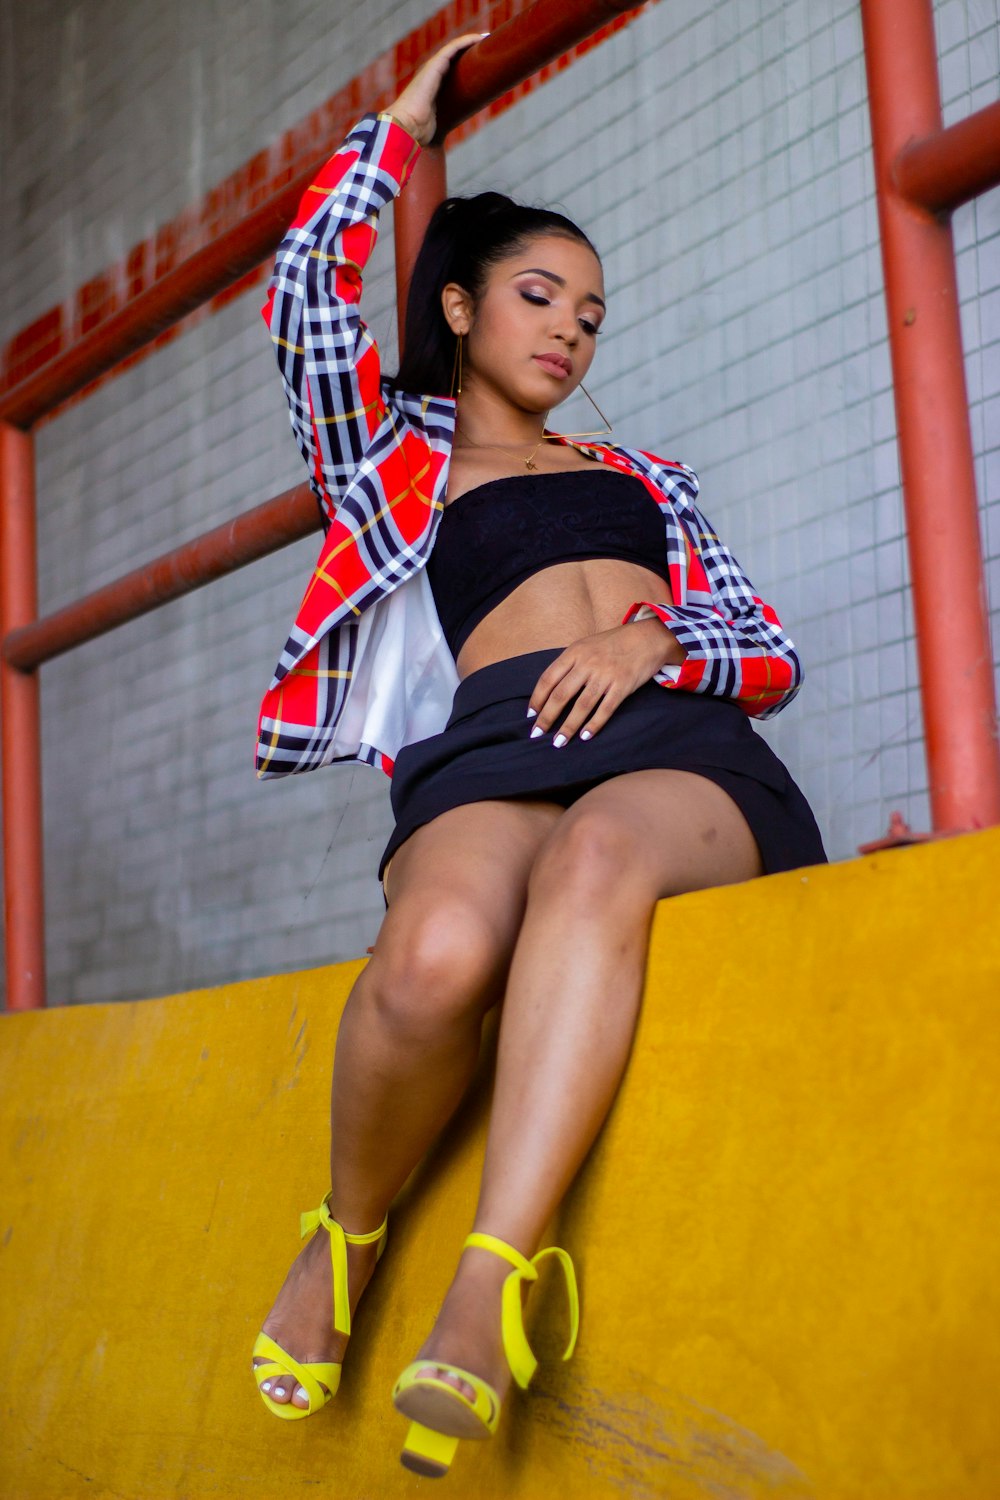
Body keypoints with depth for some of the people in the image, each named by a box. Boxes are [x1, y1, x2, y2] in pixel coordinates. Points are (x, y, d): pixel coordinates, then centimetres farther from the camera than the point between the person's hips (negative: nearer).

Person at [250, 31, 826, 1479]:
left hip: (677, 744, 2)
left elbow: (772, 653, 24)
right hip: (491, 746, -1)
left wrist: (658, 643, 0)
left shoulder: (644, 476, 34)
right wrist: (404, 117, 31)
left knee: (598, 856, -39)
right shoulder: (393, 455, 28)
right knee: (435, 953, -38)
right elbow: (312, 277, 16)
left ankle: (490, 1282, -46)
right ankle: (346, 1238, -10)